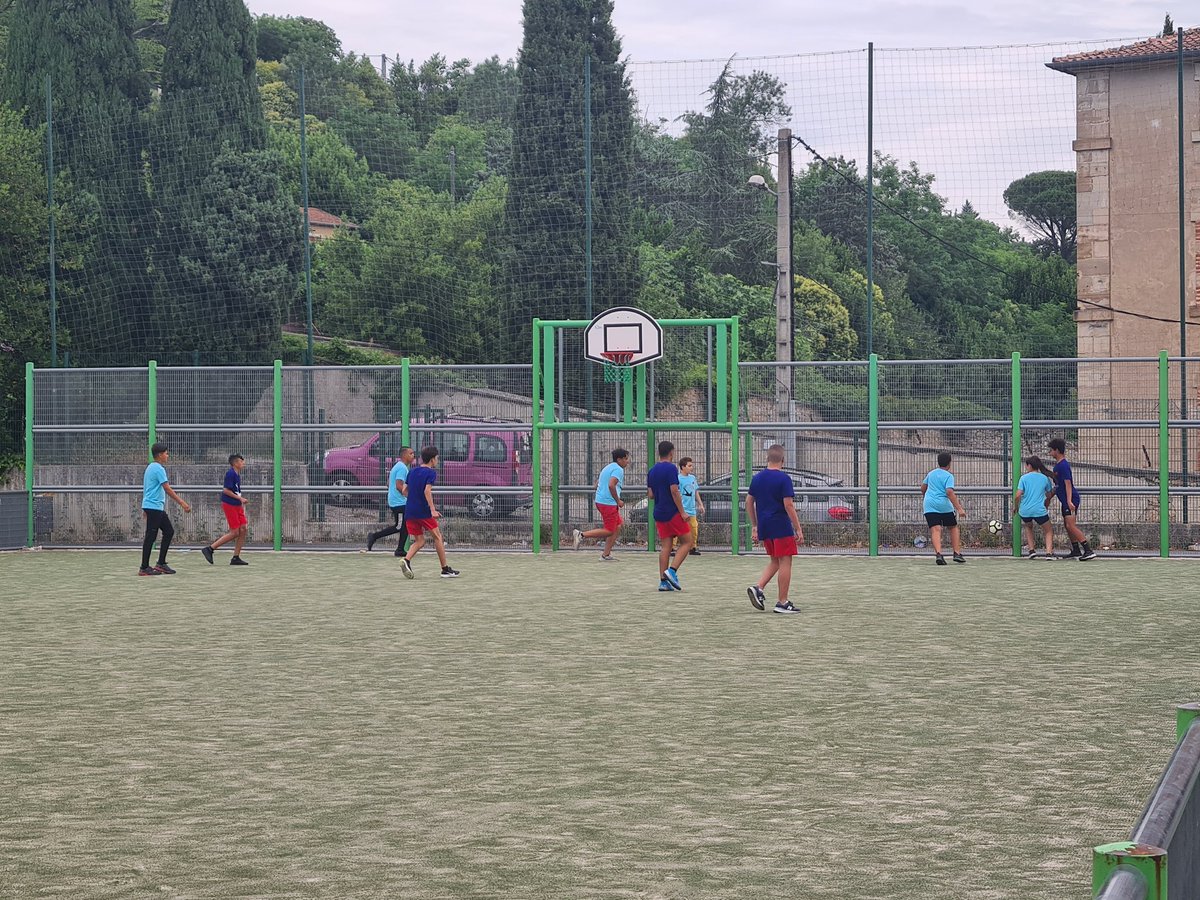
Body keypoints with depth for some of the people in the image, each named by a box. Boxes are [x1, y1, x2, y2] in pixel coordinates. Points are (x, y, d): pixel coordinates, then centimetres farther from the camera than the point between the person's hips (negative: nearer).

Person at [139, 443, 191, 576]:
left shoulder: (151, 467, 17)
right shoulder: (159, 469, -14)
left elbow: (146, 489, 23)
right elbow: (167, 489, -19)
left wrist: (145, 509, 29)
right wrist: (182, 503, -19)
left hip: (155, 507, 10)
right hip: (154, 507, -10)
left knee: (169, 531, 11)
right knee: (151, 536, -6)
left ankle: (161, 564, 11)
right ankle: (144, 568, -4)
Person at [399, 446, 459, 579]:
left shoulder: (412, 471, 14)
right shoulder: (431, 472, -7)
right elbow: (427, 491, -20)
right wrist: (433, 510, -23)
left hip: (410, 512, 6)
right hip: (424, 512, -6)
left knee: (420, 541, 11)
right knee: (437, 537, 9)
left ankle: (406, 560, -16)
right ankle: (445, 569, 11)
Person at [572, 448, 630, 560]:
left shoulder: (608, 468, 19)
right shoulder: (618, 470, -12)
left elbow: (597, 484, 23)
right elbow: (611, 485, -27)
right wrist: (618, 501, -17)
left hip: (600, 500, 10)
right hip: (609, 503, -10)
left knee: (618, 525, 15)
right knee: (609, 530, -4)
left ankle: (606, 554, 15)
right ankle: (581, 535, -7)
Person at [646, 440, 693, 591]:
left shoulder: (652, 471, 11)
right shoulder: (671, 468, -11)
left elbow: (650, 495, 12)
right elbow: (674, 491, -18)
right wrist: (682, 512, -15)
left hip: (659, 514, 7)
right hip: (673, 513, -7)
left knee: (665, 547, 6)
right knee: (687, 541, 3)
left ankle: (663, 581, 1)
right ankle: (672, 570, -11)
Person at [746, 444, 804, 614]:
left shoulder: (757, 478, 8)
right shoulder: (784, 478, -11)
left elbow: (749, 502, 13)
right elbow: (788, 506, -15)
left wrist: (754, 526, 22)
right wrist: (798, 530, -11)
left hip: (764, 527, 7)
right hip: (781, 527, -7)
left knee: (775, 561, 18)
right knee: (785, 562, 0)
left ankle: (758, 588, -1)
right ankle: (782, 602, 0)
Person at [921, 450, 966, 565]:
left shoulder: (931, 473, 13)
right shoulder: (948, 476, -5)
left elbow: (923, 487, 26)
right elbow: (949, 492, -18)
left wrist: (925, 498, 46)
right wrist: (959, 508, -21)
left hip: (929, 504, 3)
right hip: (944, 505, -3)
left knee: (936, 530, -9)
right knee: (953, 527, 16)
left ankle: (938, 554, -28)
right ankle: (957, 553, 11)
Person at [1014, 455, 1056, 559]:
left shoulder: (1024, 478, 0)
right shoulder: (1045, 478, 5)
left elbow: (1018, 495, -7)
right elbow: (1049, 495, 14)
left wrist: (1015, 507, 10)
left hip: (1025, 510, 1)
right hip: (1040, 510, -1)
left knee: (1028, 526, 31)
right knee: (1049, 531, 15)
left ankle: (1032, 550, 18)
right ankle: (1049, 552, -7)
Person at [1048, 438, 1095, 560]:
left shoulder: (1063, 465, -16)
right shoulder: (1058, 465, 15)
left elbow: (1068, 483, -23)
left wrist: (1069, 501, -30)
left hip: (1071, 499, -11)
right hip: (1065, 500, 11)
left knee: (1070, 525, -16)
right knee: (1067, 525, 16)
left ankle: (1088, 551, -19)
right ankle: (1076, 551, 24)